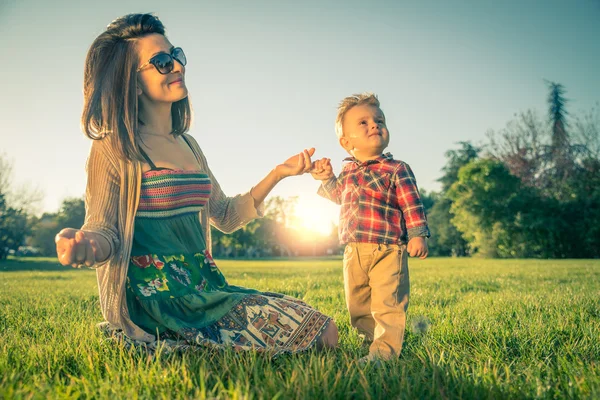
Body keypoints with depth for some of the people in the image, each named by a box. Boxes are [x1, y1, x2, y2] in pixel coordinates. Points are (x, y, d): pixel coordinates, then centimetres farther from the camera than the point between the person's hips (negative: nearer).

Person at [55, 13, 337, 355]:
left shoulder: (187, 145, 15)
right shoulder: (116, 149, -6)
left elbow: (225, 217, 19)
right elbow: (104, 231, -8)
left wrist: (278, 174, 13)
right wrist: (84, 245, -33)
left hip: (203, 286, 8)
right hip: (158, 298, -8)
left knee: (325, 330, 0)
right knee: (318, 331, -15)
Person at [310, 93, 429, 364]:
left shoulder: (396, 169, -4)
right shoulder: (347, 172, 12)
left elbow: (412, 205, -6)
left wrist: (417, 235, -13)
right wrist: (327, 178, 16)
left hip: (387, 251, -6)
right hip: (353, 252, 6)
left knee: (387, 302, -7)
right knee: (358, 304, 14)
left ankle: (385, 347, 2)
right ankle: (372, 336, 31)